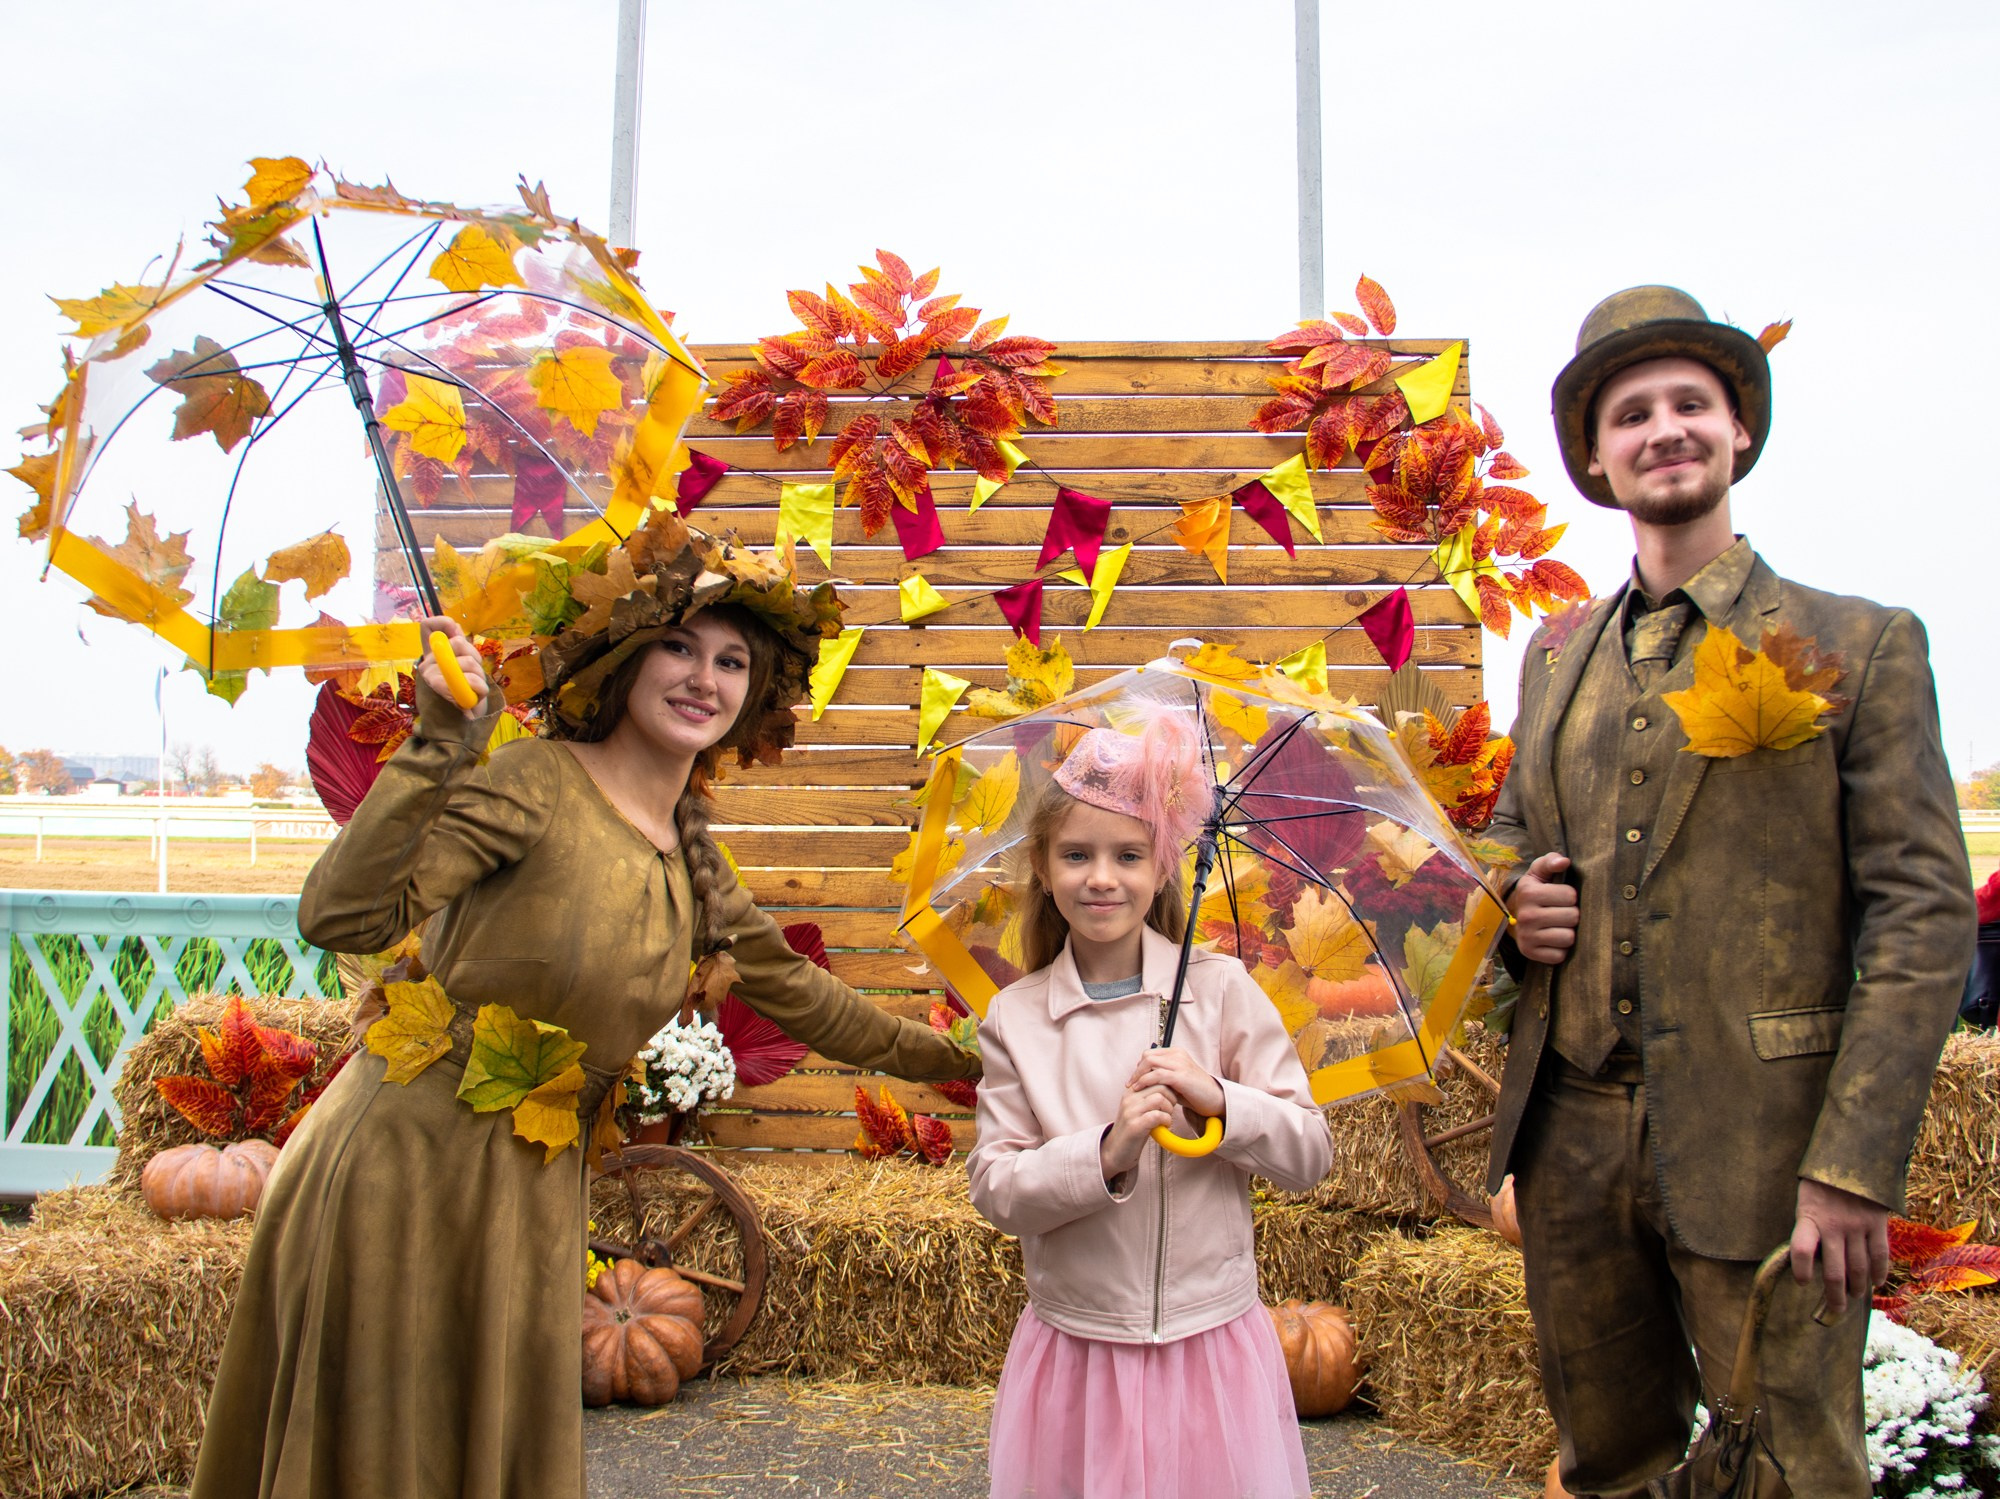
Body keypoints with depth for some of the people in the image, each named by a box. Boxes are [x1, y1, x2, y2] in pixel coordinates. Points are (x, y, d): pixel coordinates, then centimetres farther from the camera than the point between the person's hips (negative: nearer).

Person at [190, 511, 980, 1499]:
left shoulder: (690, 859, 7)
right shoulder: (535, 782, -15)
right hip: (407, 1162, -6)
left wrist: (956, 1060, 20)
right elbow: (339, 917, -24)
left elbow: (795, 993, 17)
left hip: (532, 1193, 6)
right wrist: (441, 742, -30)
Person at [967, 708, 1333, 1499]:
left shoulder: (1221, 989, -4)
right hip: (1074, 1350, 0)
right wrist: (1106, 1153, -22)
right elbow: (995, 1189, -7)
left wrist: (1218, 1099, -20)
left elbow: (1311, 1154, -3)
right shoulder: (1015, 1018, -2)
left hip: (1211, 1345, 0)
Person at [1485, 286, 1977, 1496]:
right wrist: (1517, 902, -3)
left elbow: (1924, 915, -8)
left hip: (1759, 1150, -4)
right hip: (1569, 1135, 5)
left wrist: (1854, 1167, -16)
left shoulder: (1859, 645, -3)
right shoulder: (1558, 654, 11)